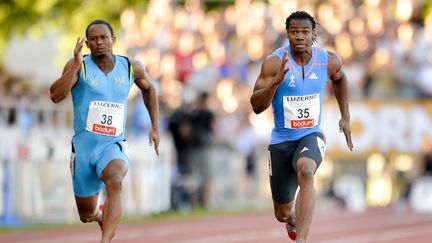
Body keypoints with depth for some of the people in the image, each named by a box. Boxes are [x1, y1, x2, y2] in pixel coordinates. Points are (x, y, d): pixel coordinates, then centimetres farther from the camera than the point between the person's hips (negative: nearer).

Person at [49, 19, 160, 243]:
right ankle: (101, 216, 51)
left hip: (113, 146, 0)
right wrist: (76, 66, -32)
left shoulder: (131, 68, 1)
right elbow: (56, 96, -23)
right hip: (83, 147, 1)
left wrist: (155, 127, 17)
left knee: (115, 183, -36)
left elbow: (148, 89, 23)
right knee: (87, 215, 12)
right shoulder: (79, 66, -8)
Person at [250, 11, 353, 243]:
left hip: (311, 136, 0)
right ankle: (293, 218, 53)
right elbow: (256, 106, -19)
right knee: (283, 214, 11)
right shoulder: (274, 62, -16)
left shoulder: (329, 61, -7)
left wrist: (345, 117, 17)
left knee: (305, 172, -37)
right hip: (282, 140, 0)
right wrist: (276, 81, -35)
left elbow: (339, 78, 19)